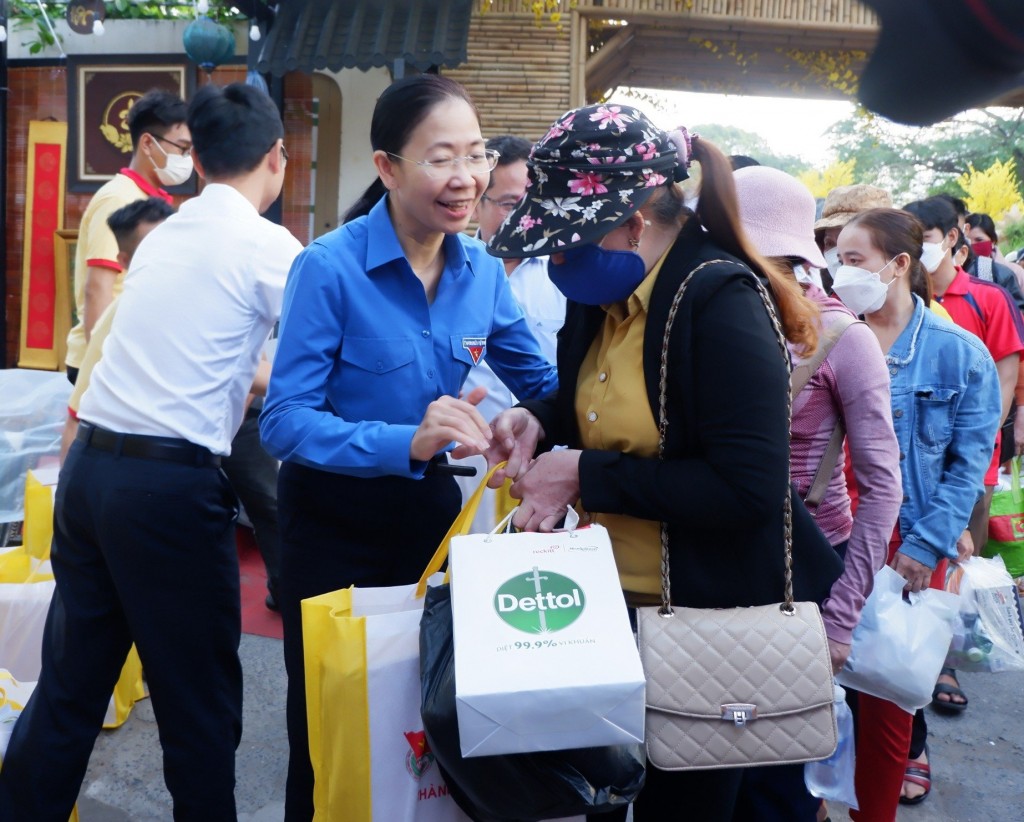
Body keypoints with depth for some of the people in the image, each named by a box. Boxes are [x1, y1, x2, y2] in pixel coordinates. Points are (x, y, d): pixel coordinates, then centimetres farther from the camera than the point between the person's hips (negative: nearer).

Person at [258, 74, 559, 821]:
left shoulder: (482, 272, -5)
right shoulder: (330, 267, -20)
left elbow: (544, 385, 5)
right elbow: (284, 421, -24)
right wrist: (407, 440, -37)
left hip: (427, 504, 5)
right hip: (334, 517, -4)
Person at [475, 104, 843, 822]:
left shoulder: (720, 299, -21)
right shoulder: (602, 295, 2)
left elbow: (749, 487, -26)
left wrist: (587, 477, -22)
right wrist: (539, 419, -3)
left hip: (710, 610, -7)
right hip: (609, 596, 7)